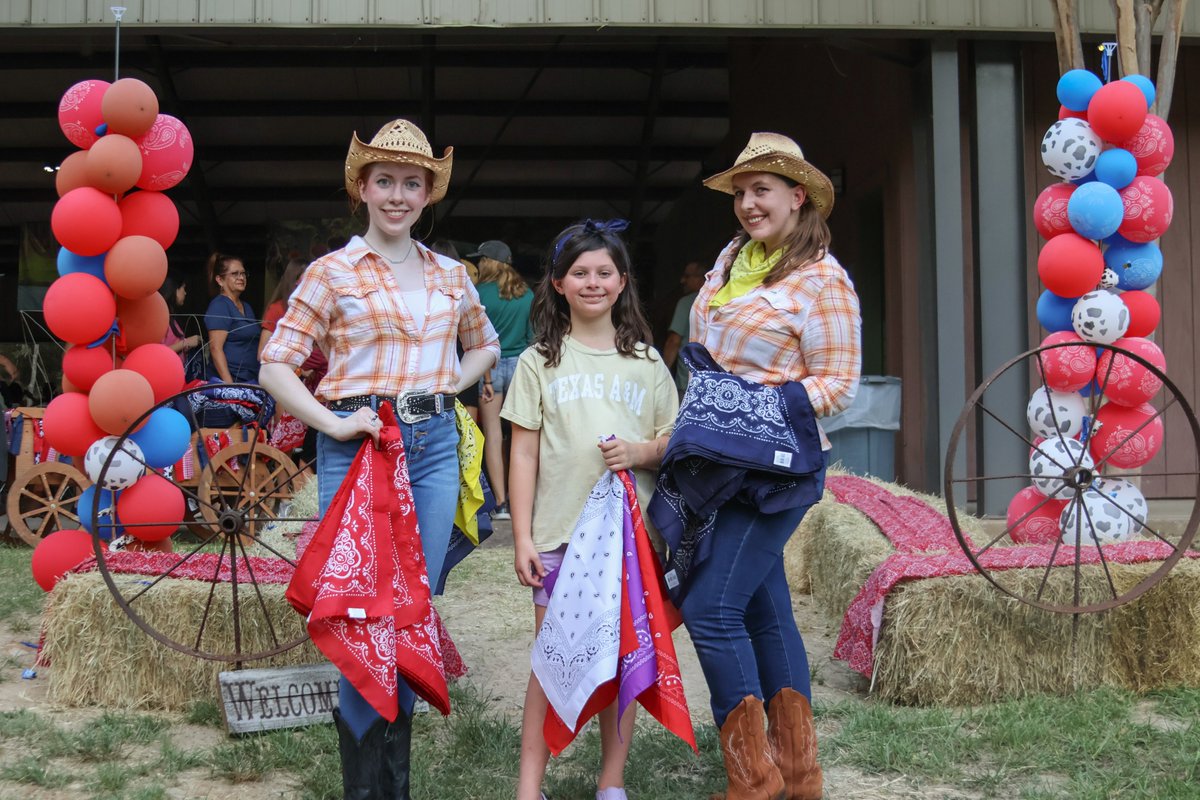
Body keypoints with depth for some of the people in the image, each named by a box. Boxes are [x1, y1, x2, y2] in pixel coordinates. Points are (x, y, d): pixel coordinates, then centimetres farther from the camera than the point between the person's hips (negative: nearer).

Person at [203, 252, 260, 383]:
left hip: (251, 379, 7)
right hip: (232, 380, -7)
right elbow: (215, 348, -14)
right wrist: (229, 385, -21)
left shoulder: (246, 307, 19)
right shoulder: (219, 306, -6)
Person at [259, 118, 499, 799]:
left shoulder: (451, 275, 10)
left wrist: (447, 387, 9)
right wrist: (333, 424, -14)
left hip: (434, 446, 4)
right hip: (357, 444, -4)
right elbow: (275, 366, -3)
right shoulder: (334, 272, -2)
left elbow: (485, 345, 26)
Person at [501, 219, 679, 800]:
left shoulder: (645, 360, 10)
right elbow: (524, 454, 4)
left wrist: (642, 451, -9)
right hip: (559, 532, -1)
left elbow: (676, 440, 13)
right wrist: (522, 536, -2)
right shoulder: (539, 361, 6)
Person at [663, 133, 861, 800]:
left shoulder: (822, 279, -11)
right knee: (765, 608, 11)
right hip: (716, 463, 8)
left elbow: (839, 386, -10)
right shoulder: (733, 257, 11)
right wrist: (705, 405, 10)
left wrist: (766, 401, -21)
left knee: (711, 607, -12)